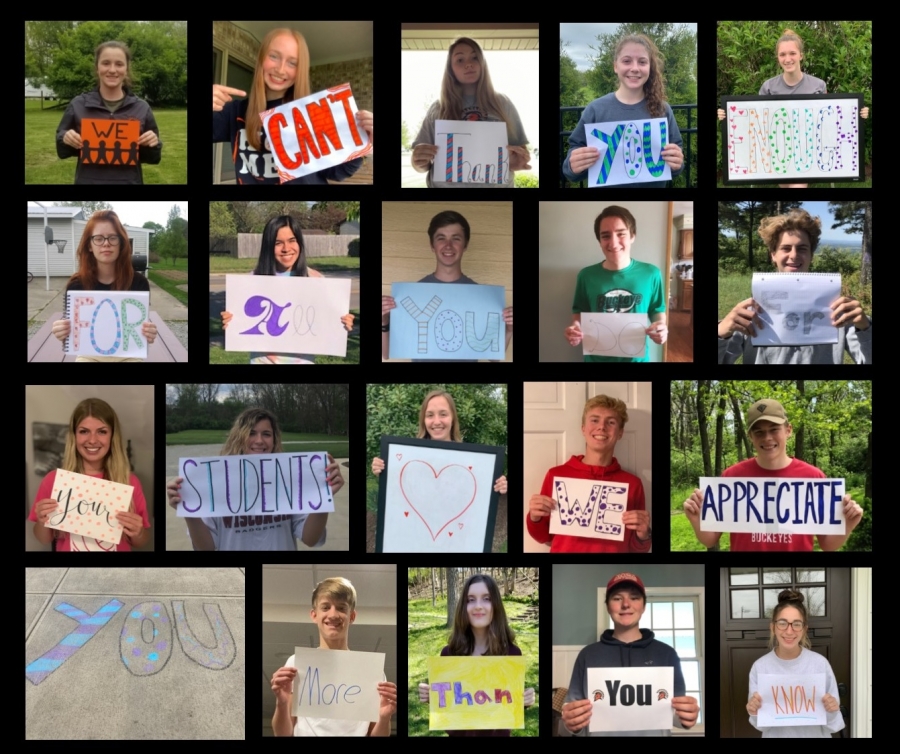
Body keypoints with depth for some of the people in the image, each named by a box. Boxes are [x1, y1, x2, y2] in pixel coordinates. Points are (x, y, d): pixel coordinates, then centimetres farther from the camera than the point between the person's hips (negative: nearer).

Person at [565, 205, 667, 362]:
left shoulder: (651, 274, -7)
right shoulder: (587, 275, -5)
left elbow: (657, 310, 5)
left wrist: (660, 327, -16)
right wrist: (576, 326, -14)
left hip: (637, 357, 0)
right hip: (597, 357, 0)